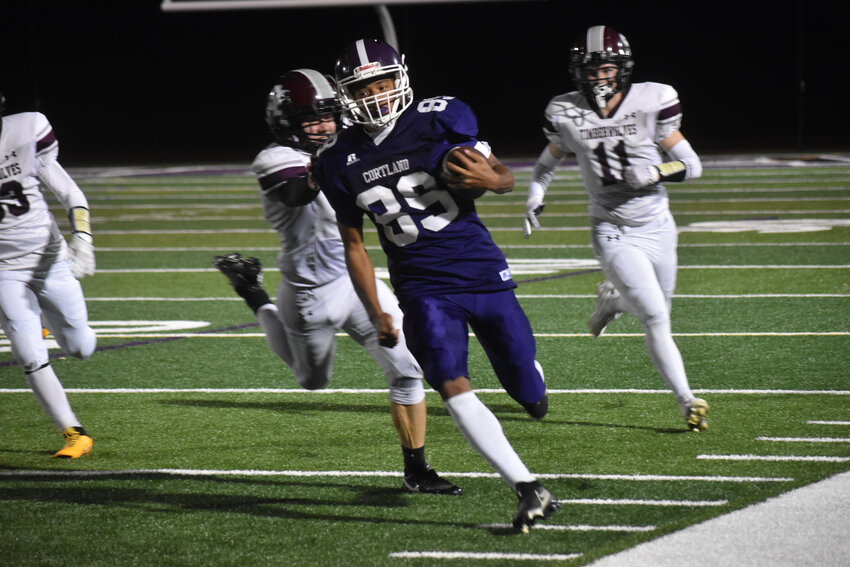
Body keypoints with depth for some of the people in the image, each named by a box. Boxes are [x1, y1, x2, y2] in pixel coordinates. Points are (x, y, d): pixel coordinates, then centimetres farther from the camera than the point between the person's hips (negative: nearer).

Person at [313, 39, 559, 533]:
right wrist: (376, 314, 4)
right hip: (424, 291, 1)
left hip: (483, 274, -1)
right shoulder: (340, 162, 1)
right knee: (452, 386, -23)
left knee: (532, 397, 2)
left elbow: (505, 176, 5)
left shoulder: (439, 121, -7)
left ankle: (530, 383, 43)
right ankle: (529, 489, -18)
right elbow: (354, 244, 11)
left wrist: (490, 179, -19)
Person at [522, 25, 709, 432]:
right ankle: (687, 401, -8)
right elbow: (549, 161, 16)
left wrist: (656, 172, -23)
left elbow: (691, 165, -5)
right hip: (613, 233, -2)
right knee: (655, 318, -15)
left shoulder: (651, 102, -10)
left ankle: (612, 299, 47)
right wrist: (535, 201, 3)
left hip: (656, 227, 2)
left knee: (658, 308, 15)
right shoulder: (566, 114, -5)